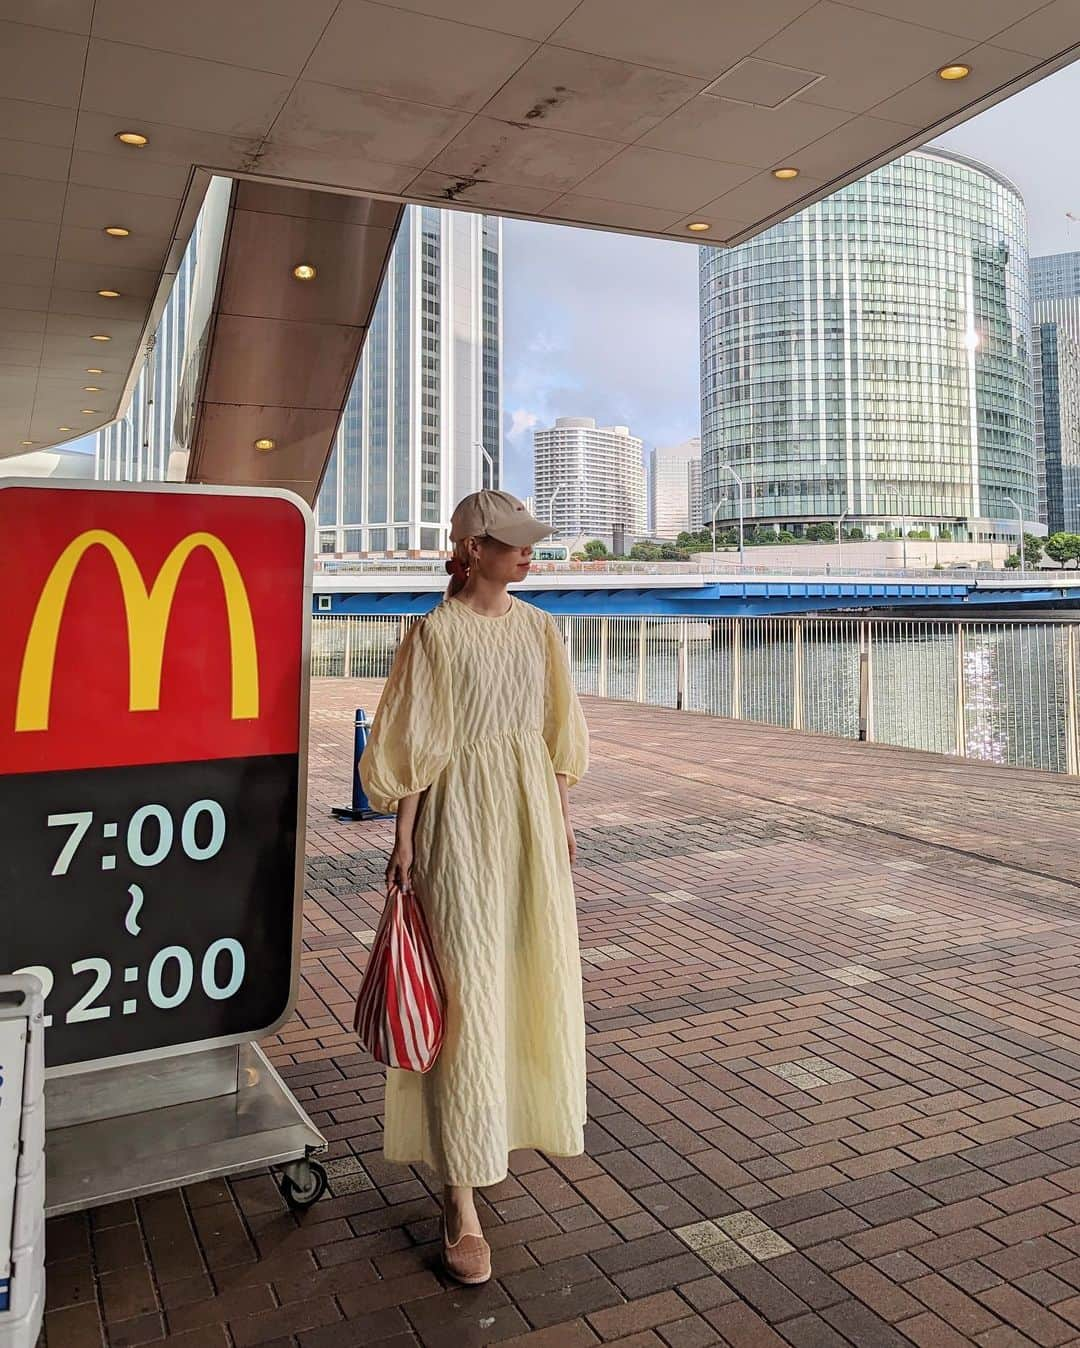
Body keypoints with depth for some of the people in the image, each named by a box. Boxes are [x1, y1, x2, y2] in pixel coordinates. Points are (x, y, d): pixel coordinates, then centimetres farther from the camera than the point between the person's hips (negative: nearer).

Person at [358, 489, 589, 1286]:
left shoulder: (539, 629, 7)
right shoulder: (437, 632, -10)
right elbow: (412, 748, -9)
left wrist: (562, 818, 13)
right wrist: (403, 844, -10)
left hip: (531, 816, 6)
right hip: (462, 820, -6)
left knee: (534, 974, 17)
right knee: (468, 991, -5)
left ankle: (507, 1113, 45)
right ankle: (462, 1200, 5)